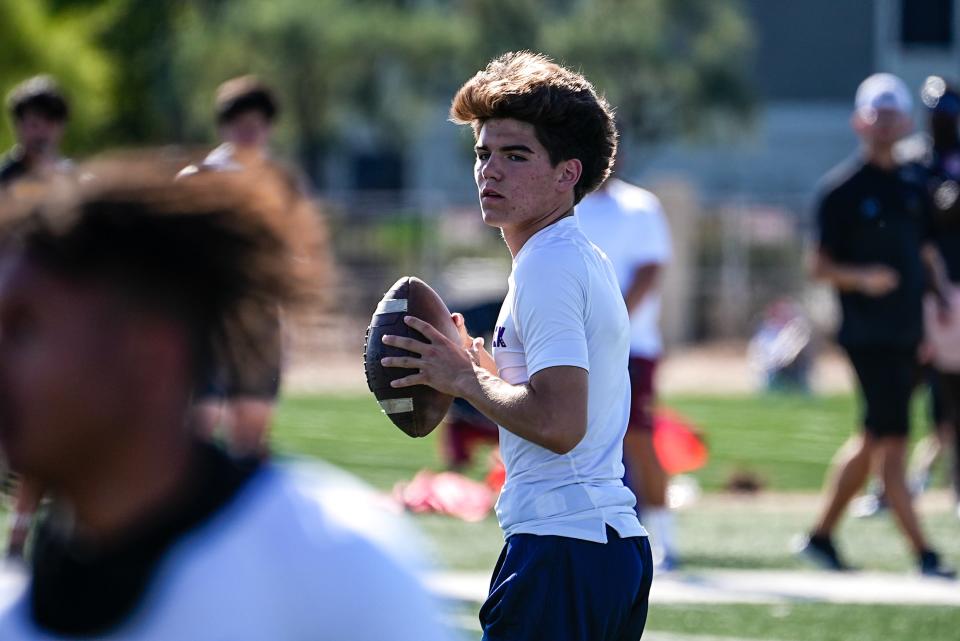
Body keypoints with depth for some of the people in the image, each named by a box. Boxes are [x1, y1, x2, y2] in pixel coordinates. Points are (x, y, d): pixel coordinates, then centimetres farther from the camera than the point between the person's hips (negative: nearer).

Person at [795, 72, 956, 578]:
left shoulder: (912, 184, 14)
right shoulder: (842, 188, -6)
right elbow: (820, 266, -6)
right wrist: (861, 277, -24)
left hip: (906, 330, 7)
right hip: (867, 332, -7)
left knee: (873, 439, 13)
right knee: (891, 439, -9)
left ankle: (821, 534, 24)